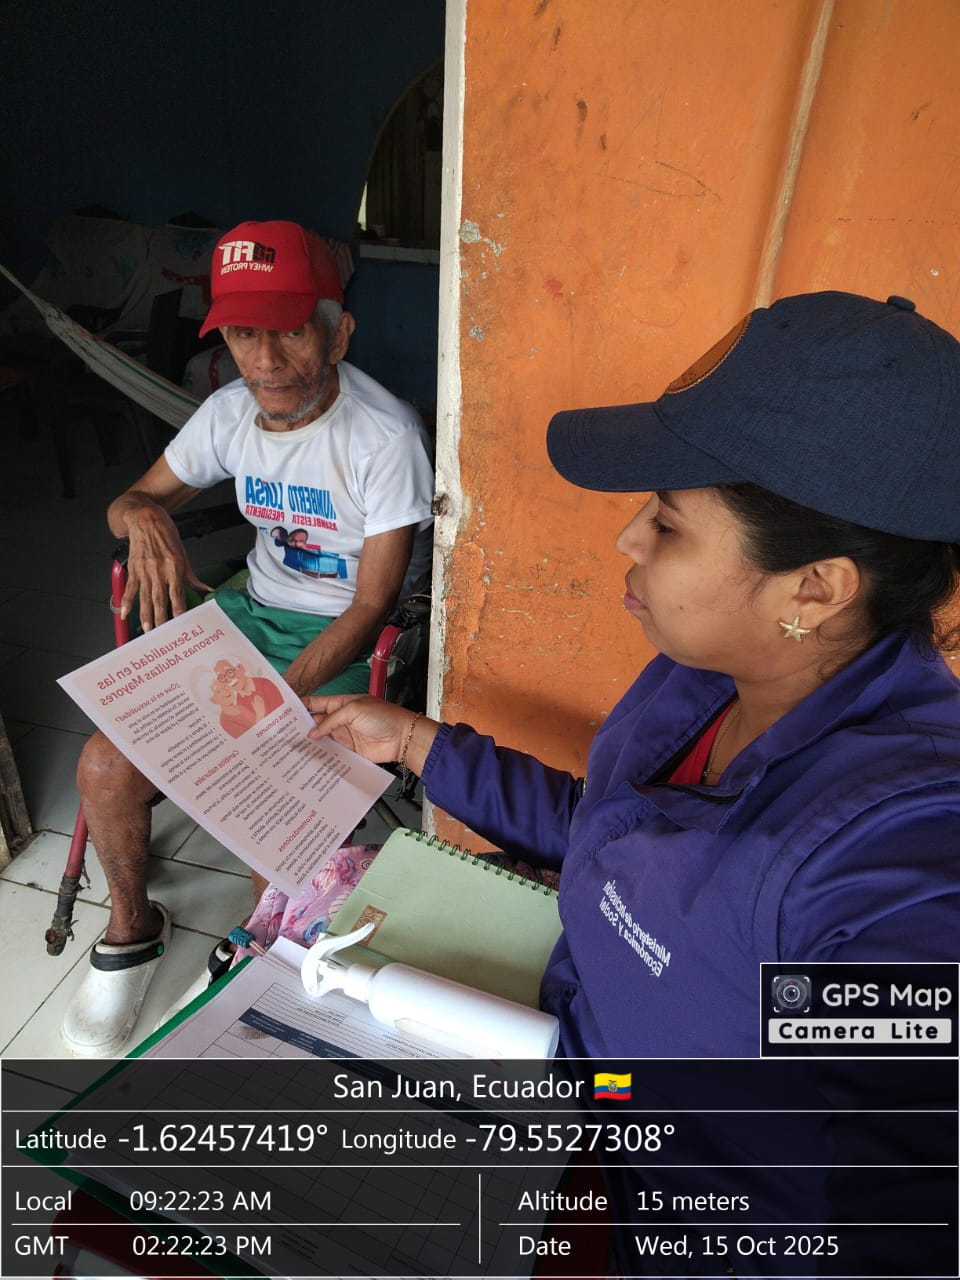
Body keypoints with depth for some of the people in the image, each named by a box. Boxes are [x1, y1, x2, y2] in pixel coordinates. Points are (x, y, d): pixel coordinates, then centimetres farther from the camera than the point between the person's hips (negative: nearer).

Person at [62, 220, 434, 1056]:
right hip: (252, 607, 6)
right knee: (106, 765, -8)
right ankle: (132, 928, 22)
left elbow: (372, 605, -18)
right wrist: (145, 517, -16)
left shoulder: (386, 438, -20)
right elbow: (132, 499, 11)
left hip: (344, 639, -5)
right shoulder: (231, 413, -1)